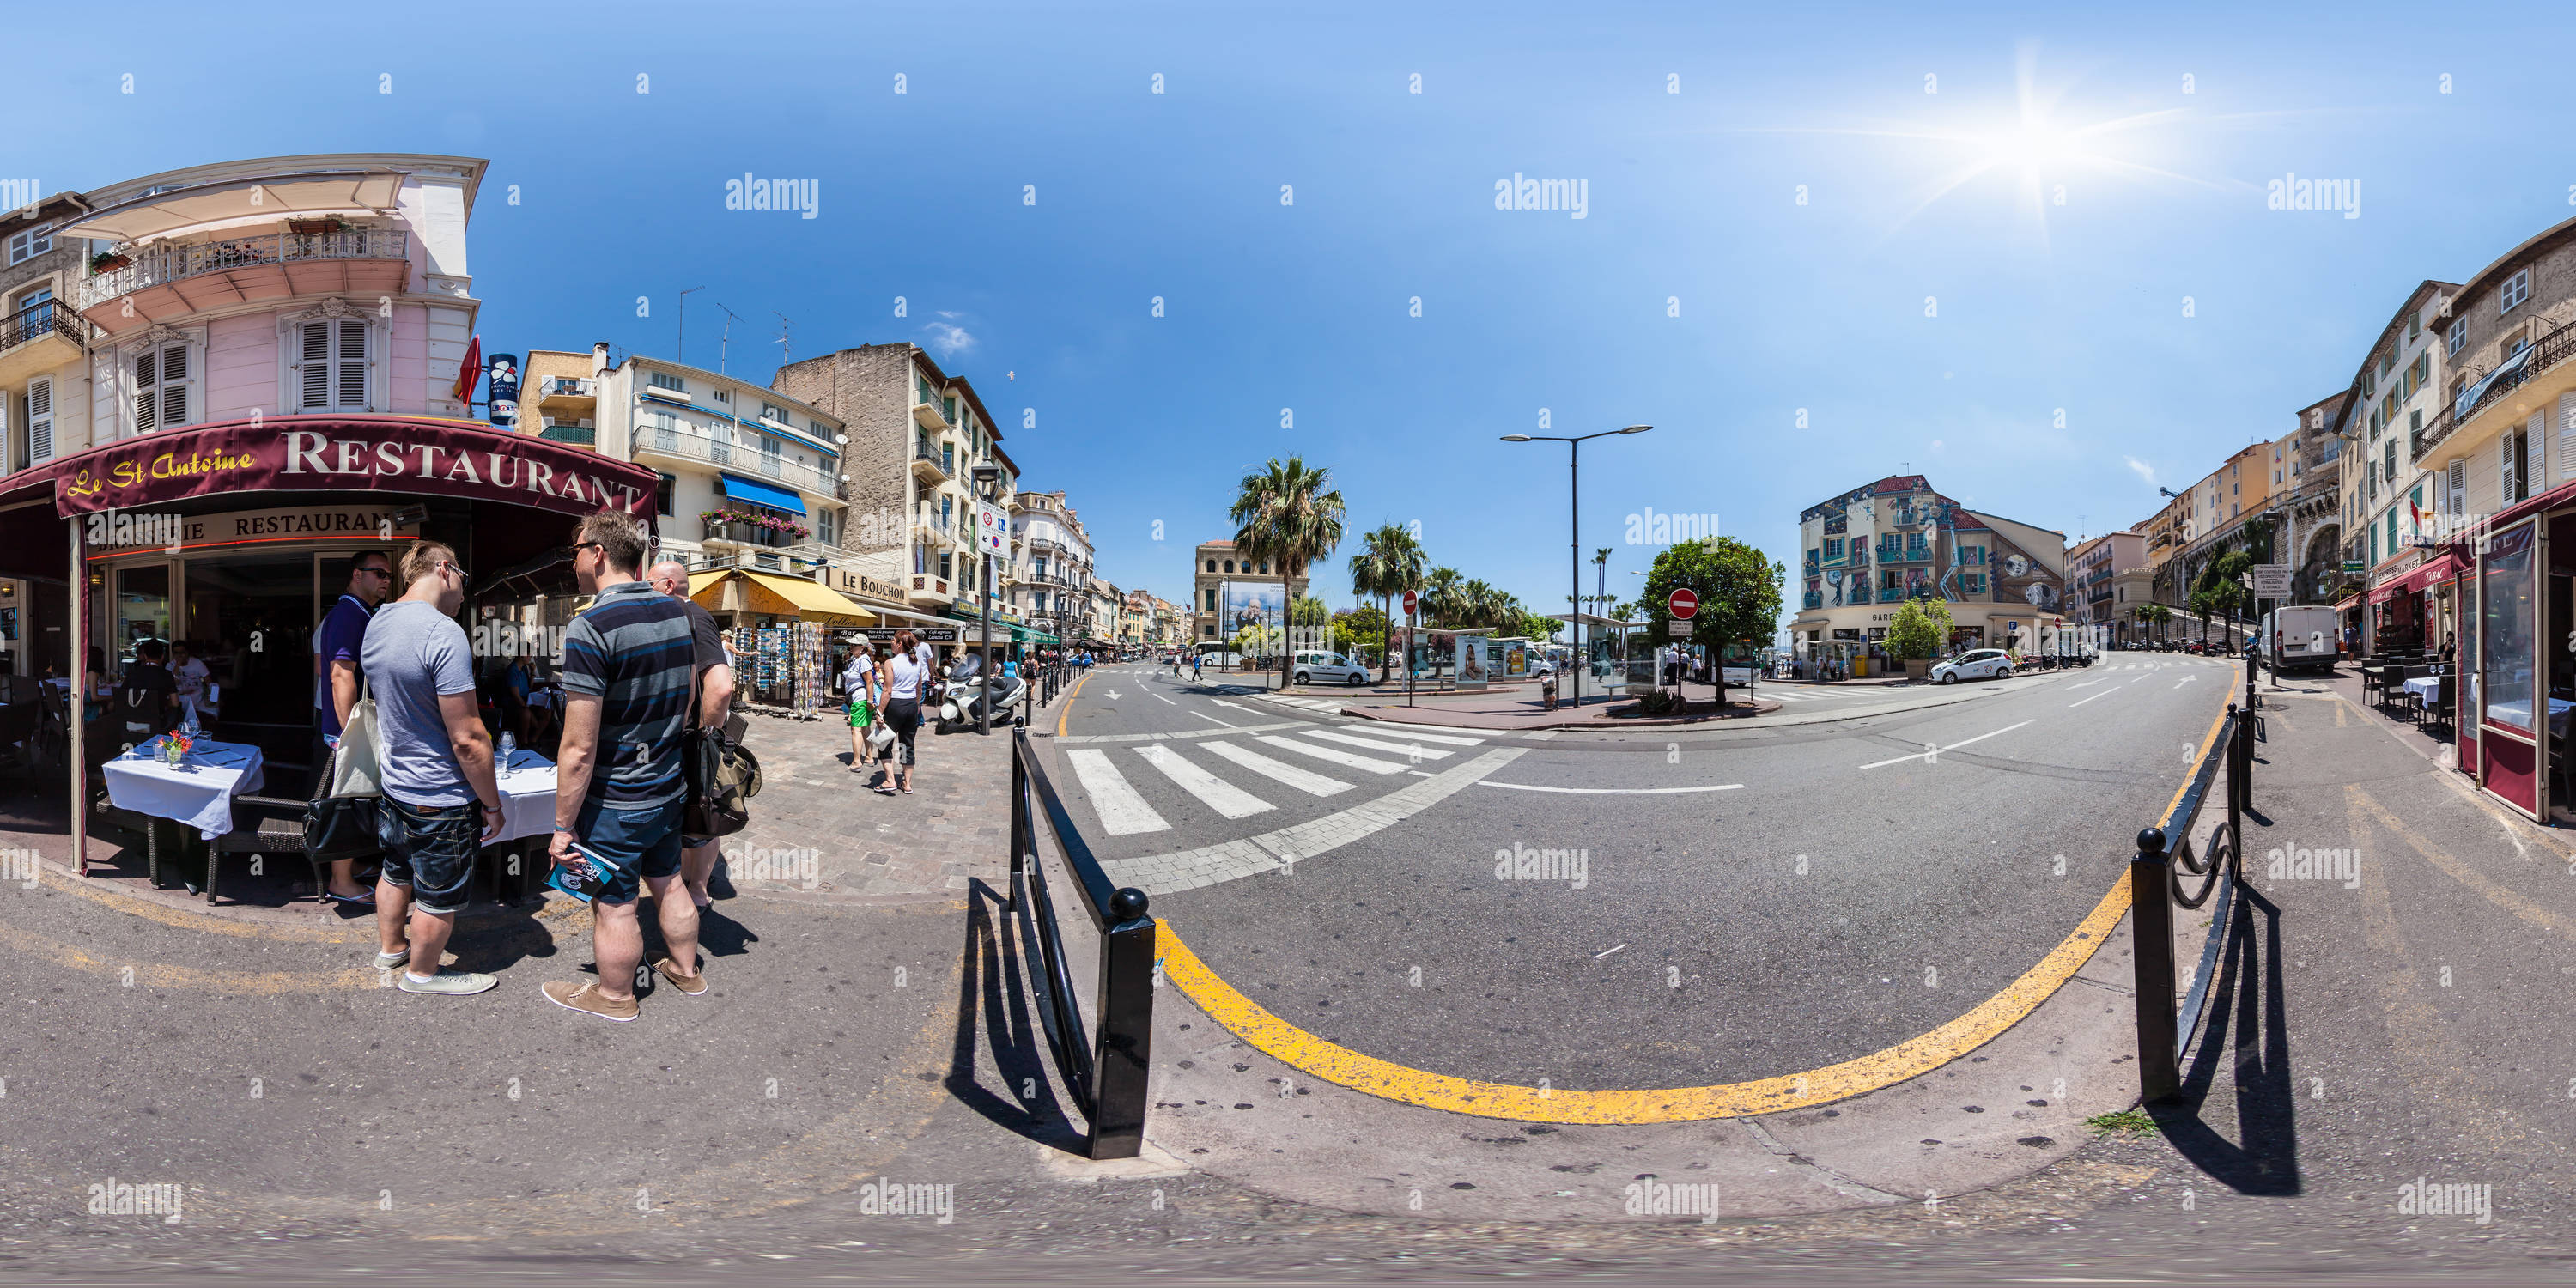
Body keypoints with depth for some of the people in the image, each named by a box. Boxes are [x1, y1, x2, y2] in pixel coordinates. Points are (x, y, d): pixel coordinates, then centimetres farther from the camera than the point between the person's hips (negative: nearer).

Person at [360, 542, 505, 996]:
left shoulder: (377, 622, 2)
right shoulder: (444, 634, -27)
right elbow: (468, 741, -26)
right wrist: (492, 804, -17)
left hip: (394, 784, 9)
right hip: (441, 799, -9)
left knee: (397, 872, 29)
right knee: (440, 895, 12)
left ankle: (390, 947, 49)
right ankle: (422, 973, 31)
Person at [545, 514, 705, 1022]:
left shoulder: (590, 628, -23)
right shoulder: (678, 612, 0)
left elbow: (580, 748, -23)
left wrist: (563, 826, -15)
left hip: (615, 803, -7)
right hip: (669, 788, 7)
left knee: (614, 905, 11)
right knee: (667, 882, 23)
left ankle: (614, 996, 29)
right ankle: (686, 969, 39)